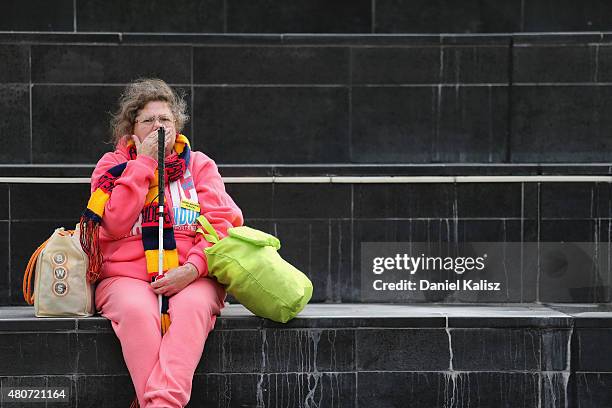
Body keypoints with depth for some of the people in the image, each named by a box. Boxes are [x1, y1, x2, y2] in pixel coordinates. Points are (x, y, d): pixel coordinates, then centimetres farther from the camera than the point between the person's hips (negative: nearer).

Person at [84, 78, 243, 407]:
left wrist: (192, 269, -14)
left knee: (191, 308, -35)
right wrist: (144, 163, -2)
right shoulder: (111, 166, 14)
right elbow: (115, 223, -5)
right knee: (138, 311, -36)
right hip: (126, 277, 0)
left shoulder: (198, 164, 16)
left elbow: (221, 223, 4)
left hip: (191, 279, 0)